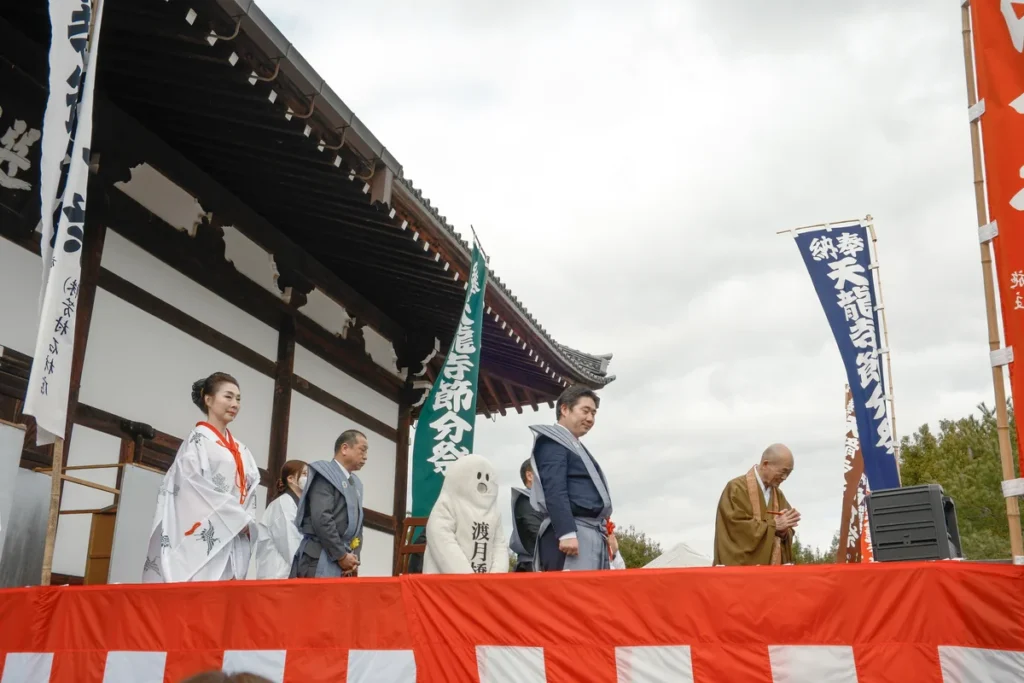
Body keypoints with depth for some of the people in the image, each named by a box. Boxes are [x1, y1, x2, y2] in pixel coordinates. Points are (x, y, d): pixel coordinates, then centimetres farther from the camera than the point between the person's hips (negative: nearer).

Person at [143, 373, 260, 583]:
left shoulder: (241, 450, 21)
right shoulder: (198, 439, 0)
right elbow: (198, 487, -9)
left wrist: (248, 520, -1)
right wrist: (239, 518, -8)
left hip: (233, 541, 6)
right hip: (205, 540, -6)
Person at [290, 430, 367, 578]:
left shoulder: (356, 483, 19)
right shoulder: (325, 475, -6)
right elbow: (321, 519, -16)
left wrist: (354, 556, 3)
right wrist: (341, 555, -13)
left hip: (344, 563, 7)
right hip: (319, 562, -7)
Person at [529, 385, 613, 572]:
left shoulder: (576, 446, 27)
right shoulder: (552, 441, -1)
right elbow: (554, 491, -14)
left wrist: (604, 533, 18)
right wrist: (566, 533, -23)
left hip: (593, 535, 9)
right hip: (572, 532, -9)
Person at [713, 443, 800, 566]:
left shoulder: (778, 495, 15)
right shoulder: (737, 488, -7)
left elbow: (787, 532, 14)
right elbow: (738, 527, -17)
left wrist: (783, 531, -9)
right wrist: (774, 525, -15)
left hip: (771, 570, 7)